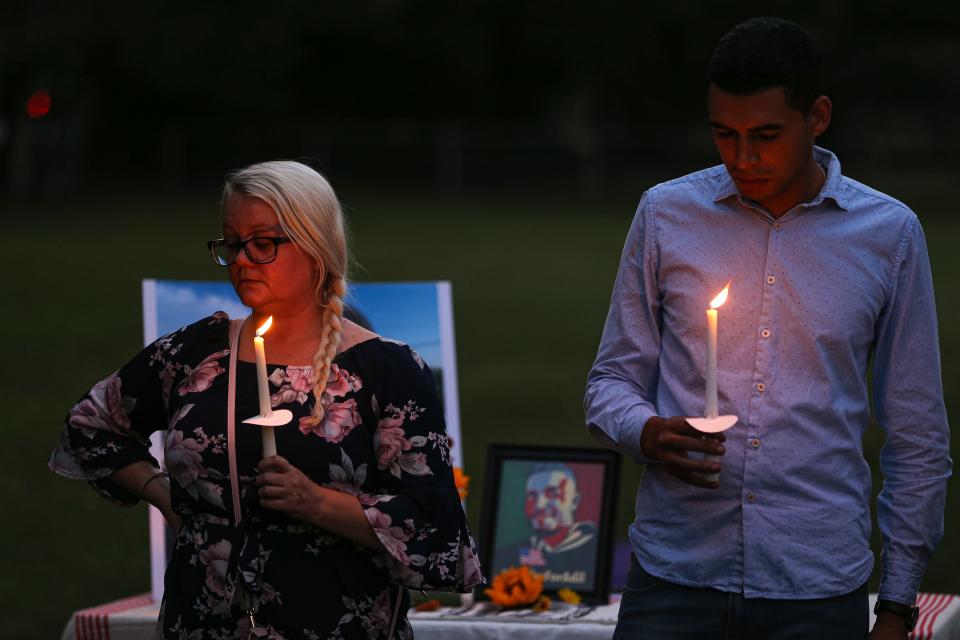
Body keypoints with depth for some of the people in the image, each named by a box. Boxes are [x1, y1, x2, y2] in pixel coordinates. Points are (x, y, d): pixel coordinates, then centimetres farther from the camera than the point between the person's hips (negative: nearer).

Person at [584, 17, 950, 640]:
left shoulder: (889, 234, 2)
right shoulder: (666, 215, 4)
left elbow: (918, 438, 6)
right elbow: (612, 379, 11)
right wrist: (647, 433, -13)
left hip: (818, 588, 0)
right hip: (674, 575, 1)